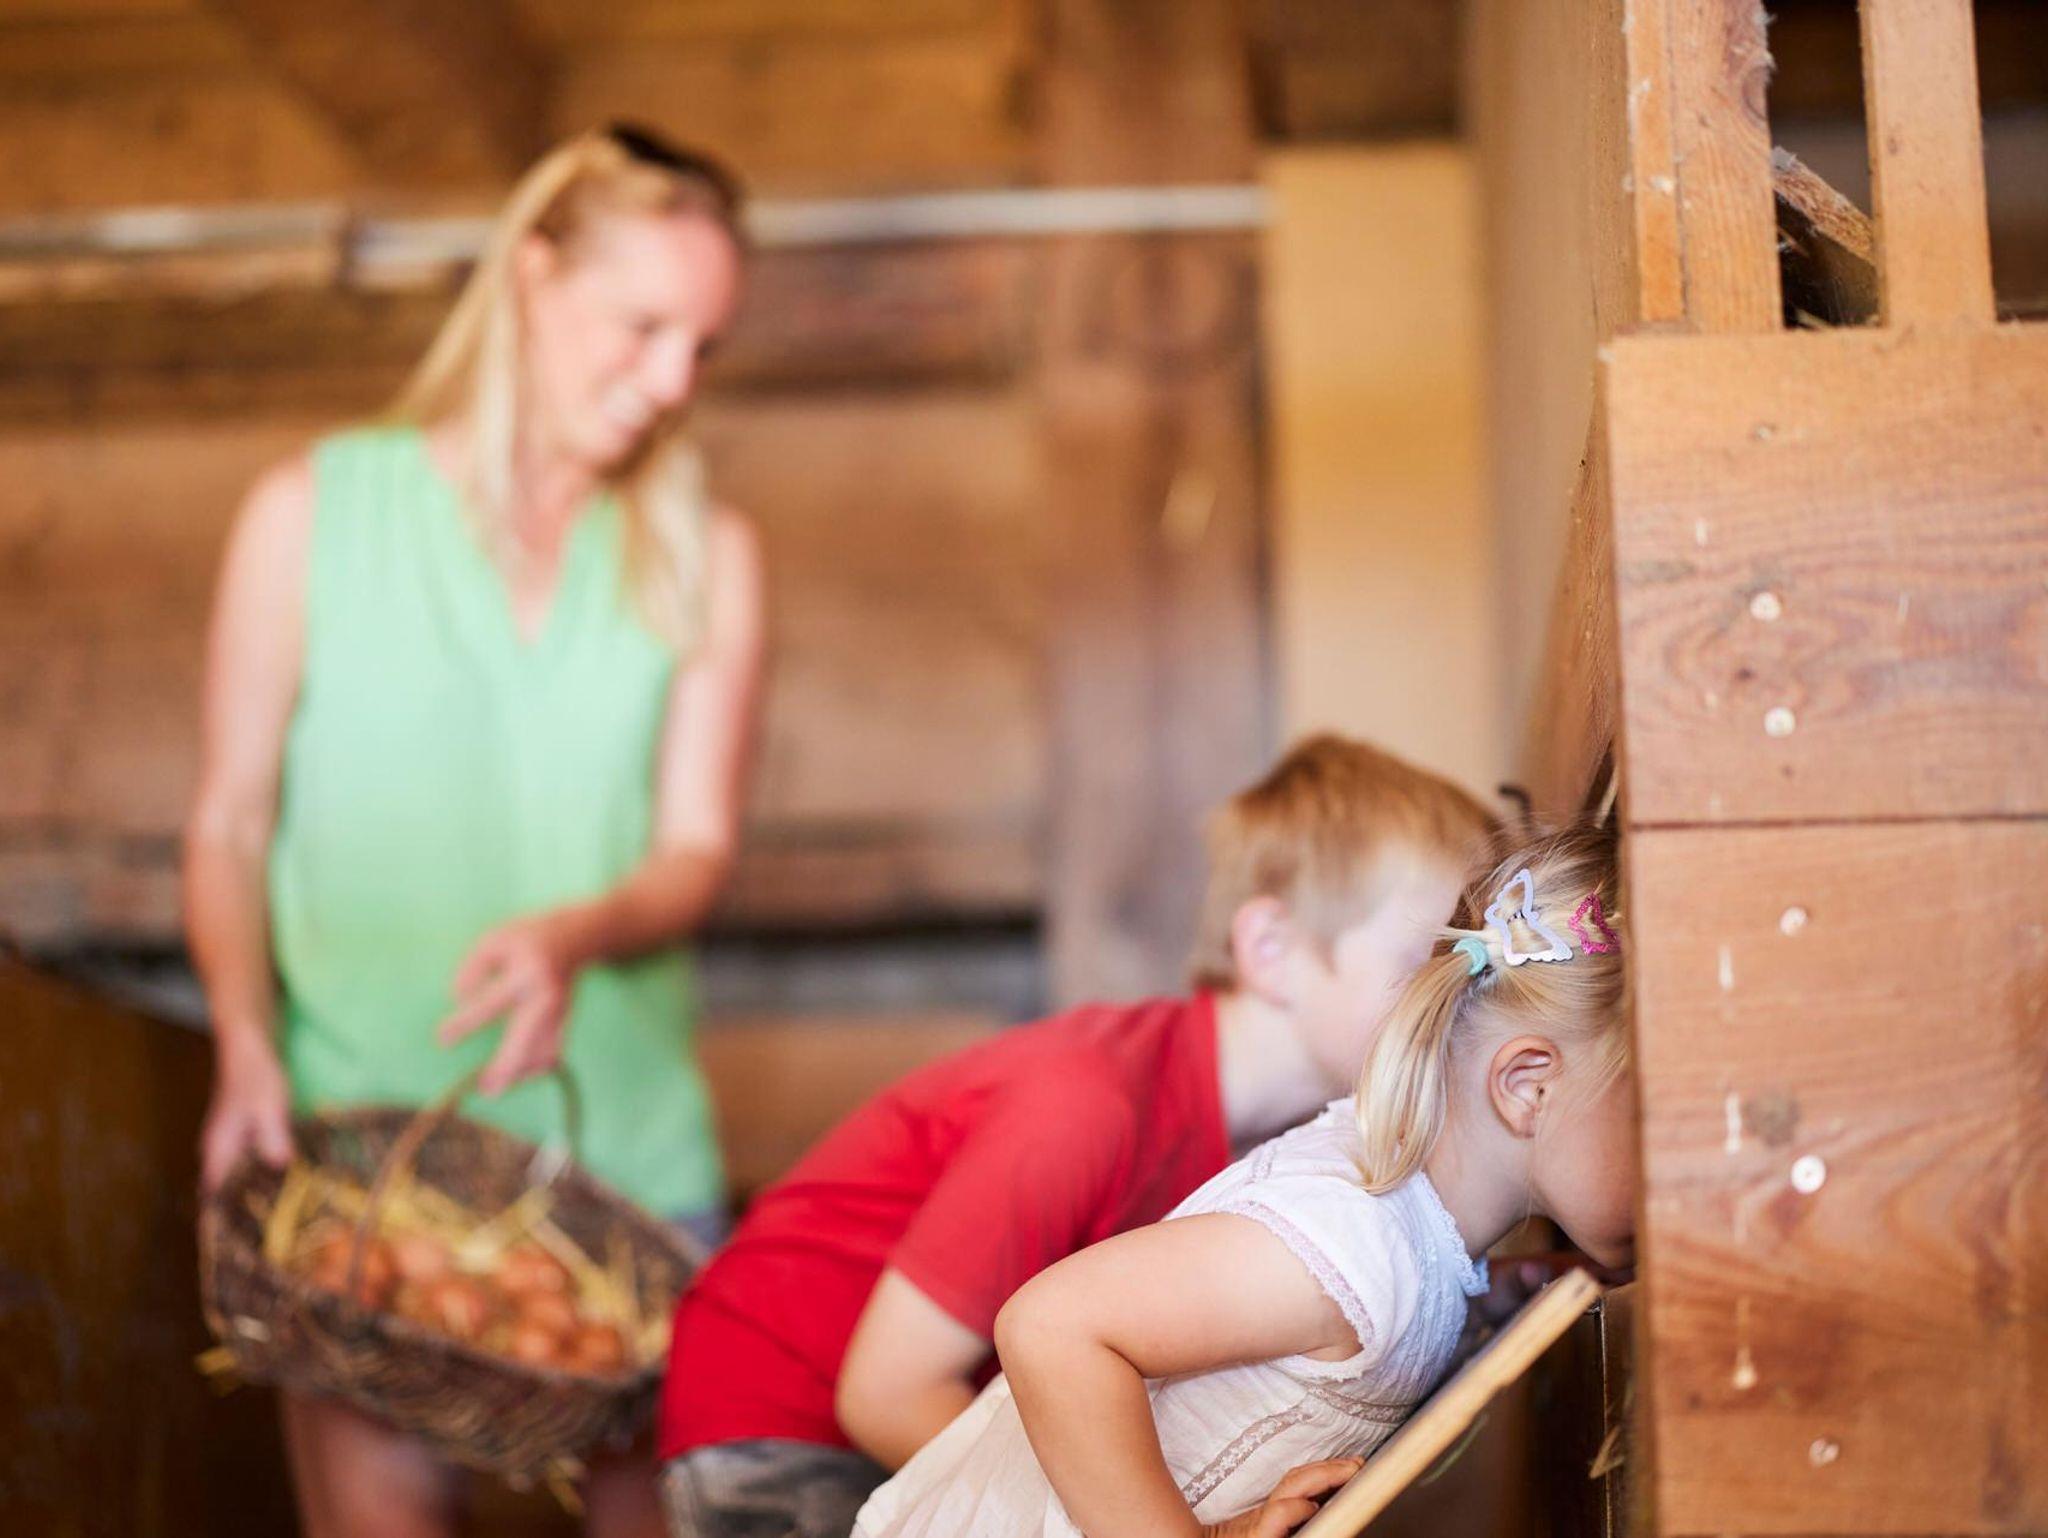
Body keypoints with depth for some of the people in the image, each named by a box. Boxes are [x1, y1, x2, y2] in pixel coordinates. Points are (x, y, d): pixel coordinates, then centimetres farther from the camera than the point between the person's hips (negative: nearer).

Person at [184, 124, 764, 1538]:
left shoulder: (705, 556, 10)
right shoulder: (314, 512, 5)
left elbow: (696, 849, 3)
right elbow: (231, 823, 5)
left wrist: (579, 933, -18)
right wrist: (247, 1037, -11)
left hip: (628, 1138, 2)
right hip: (360, 1131, -2)